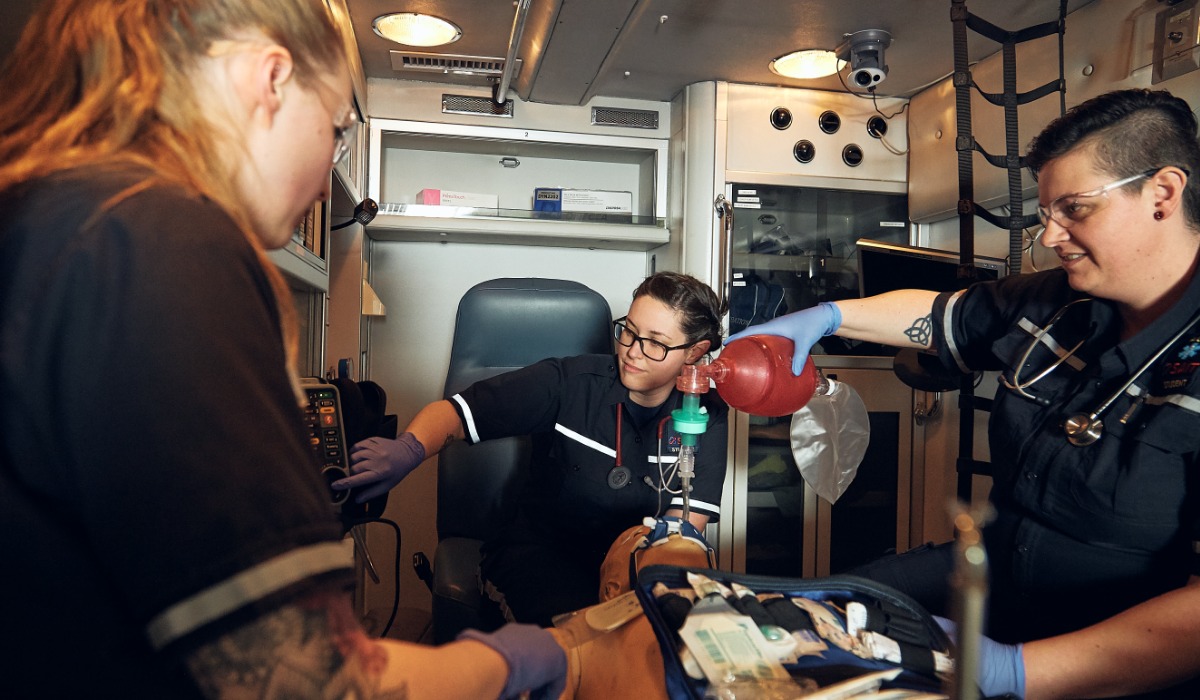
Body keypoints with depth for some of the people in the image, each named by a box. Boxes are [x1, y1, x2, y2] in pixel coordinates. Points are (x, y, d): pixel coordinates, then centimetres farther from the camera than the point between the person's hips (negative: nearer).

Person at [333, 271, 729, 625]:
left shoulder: (707, 416, 0)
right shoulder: (570, 382, -9)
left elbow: (684, 526, -8)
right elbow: (455, 411, -13)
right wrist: (407, 450, -35)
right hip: (539, 551, -2)